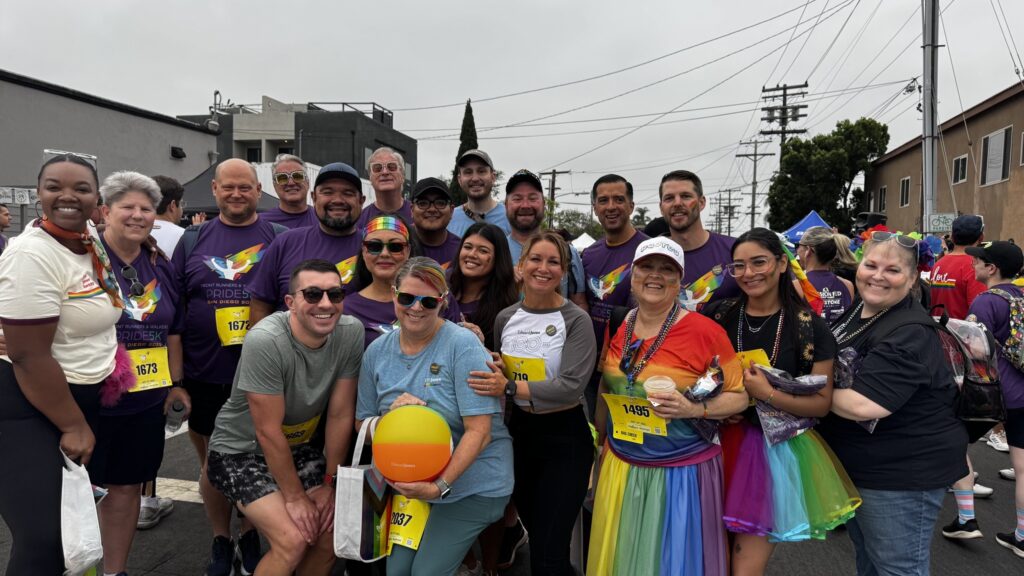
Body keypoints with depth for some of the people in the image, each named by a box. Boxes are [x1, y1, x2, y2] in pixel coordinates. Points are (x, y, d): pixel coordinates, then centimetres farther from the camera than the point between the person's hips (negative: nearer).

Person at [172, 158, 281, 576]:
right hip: (205, 374, 2)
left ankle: (250, 537, 31)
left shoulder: (277, 238, 1)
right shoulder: (193, 240, 5)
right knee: (212, 460, 13)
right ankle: (220, 542, 32)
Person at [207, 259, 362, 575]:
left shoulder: (351, 333, -16)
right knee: (294, 541, -19)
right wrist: (295, 497, -15)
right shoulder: (265, 341, -29)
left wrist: (329, 482, -4)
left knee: (332, 531, -5)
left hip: (297, 446, 5)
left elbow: (341, 414, -8)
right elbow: (268, 432, -23)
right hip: (241, 450, -5)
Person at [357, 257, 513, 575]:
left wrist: (440, 485, -25)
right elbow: (363, 426, 6)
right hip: (412, 480, 5)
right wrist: (393, 415, -15)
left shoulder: (462, 345, -16)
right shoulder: (377, 351, 0)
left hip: (471, 484, -5)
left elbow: (479, 431, -18)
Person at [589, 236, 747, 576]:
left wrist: (694, 410, -23)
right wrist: (603, 442, 16)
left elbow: (739, 395, -7)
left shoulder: (705, 331, -13)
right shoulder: (615, 327, 1)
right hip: (621, 467, 5)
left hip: (683, 471, -4)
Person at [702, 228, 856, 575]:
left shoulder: (810, 327, -6)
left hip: (775, 450, -2)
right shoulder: (718, 315, -1)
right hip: (723, 441, 2)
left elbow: (822, 403, -6)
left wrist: (768, 394, -20)